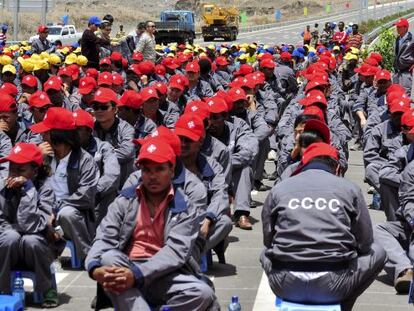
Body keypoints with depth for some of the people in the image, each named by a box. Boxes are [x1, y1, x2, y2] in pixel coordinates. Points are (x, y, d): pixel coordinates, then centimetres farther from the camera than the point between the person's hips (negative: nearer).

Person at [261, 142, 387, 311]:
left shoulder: (279, 189, 6)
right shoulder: (350, 189, 3)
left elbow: (267, 241, 11)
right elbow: (364, 244, 5)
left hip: (285, 287, 2)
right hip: (331, 289, -2)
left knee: (266, 253, 37)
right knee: (377, 252, 25)